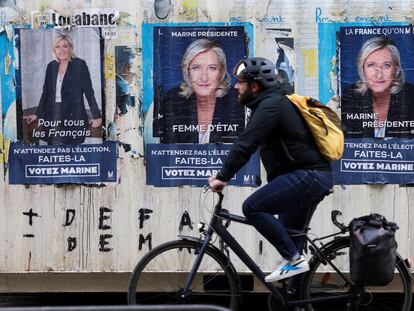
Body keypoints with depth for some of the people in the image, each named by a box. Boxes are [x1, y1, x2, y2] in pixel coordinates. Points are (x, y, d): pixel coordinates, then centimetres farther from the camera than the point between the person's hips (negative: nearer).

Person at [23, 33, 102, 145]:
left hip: (73, 117, -4)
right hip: (53, 117, 4)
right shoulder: (51, 66, 12)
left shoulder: (80, 64, -2)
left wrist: (97, 116, -7)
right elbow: (46, 92, 18)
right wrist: (37, 114, 17)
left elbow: (89, 92, -3)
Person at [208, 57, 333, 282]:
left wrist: (222, 177, -19)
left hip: (307, 176, -11)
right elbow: (247, 144, 23)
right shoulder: (273, 103, 19)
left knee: (252, 207, -16)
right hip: (314, 177, 11)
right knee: (289, 236, 14)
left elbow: (245, 145, -22)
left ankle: (294, 259, -12)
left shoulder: (271, 105, -13)